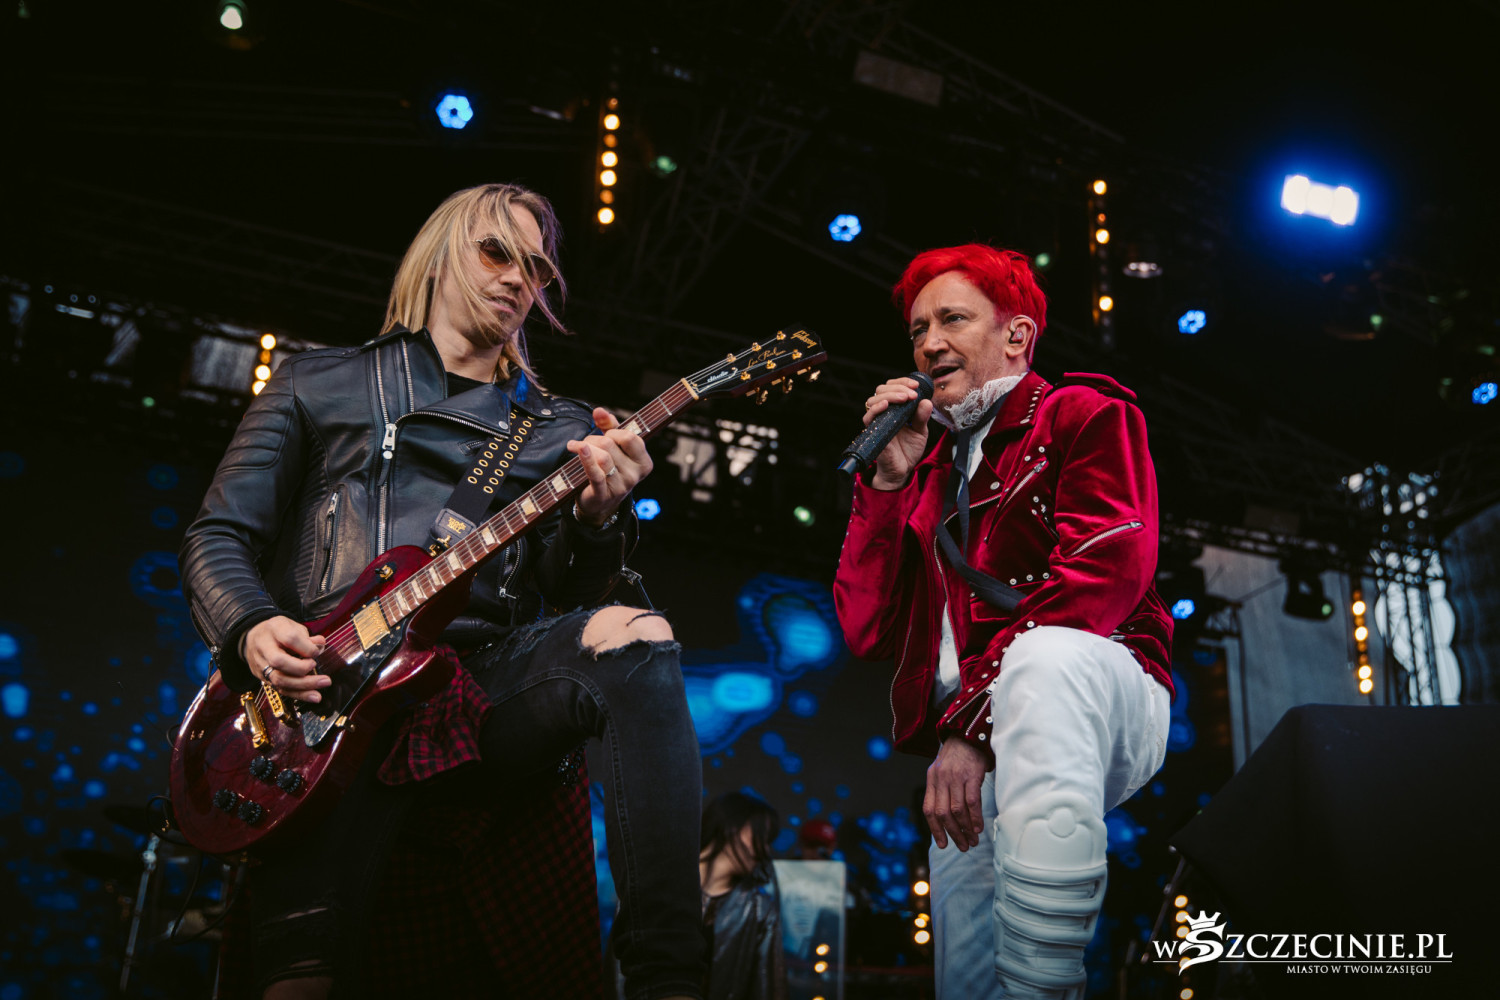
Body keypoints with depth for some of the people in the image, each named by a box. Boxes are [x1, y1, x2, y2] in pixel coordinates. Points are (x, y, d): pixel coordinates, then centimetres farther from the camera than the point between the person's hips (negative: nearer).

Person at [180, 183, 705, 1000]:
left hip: (489, 676, 2)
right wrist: (253, 630, -8)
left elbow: (566, 595, 13)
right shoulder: (318, 383, 21)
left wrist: (596, 519, -11)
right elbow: (216, 537, 15)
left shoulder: (560, 429, 24)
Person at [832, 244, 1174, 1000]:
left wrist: (971, 724, -21)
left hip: (1098, 700, -5)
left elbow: (1105, 573, -13)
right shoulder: (930, 469, 22)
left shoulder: (1083, 414, 6)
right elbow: (868, 633, 12)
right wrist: (888, 479, 3)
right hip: (972, 754, 5)